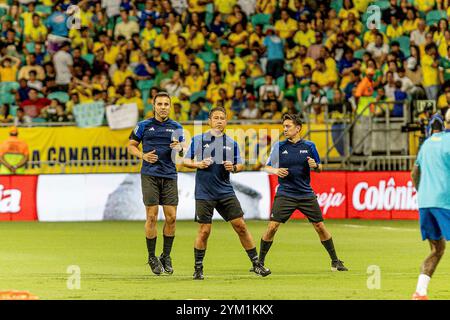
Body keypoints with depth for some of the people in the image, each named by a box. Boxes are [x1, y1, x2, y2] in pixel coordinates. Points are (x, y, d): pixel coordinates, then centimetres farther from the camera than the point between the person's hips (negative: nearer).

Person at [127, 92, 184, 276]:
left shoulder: (176, 128, 10)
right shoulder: (144, 126, 5)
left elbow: (182, 148, 17)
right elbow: (131, 145, 12)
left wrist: (179, 148, -7)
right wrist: (143, 156, -6)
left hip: (169, 176, 2)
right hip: (150, 175, -2)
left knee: (171, 217, -3)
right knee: (152, 216, -5)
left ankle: (166, 256, 12)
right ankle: (152, 257, 5)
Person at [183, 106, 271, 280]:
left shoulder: (231, 143, 9)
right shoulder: (198, 140, 2)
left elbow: (240, 165, 14)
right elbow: (185, 161, 5)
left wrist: (234, 167, -8)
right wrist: (198, 164, -14)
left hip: (225, 192, 2)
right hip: (204, 193, -2)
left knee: (240, 226, -1)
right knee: (204, 230, -4)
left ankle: (257, 264, 7)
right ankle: (198, 269, 12)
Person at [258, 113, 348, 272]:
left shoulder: (309, 146, 3)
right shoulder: (279, 146, 1)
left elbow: (319, 168, 12)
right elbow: (267, 167, 6)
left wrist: (315, 165, -11)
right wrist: (276, 171, -15)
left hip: (306, 194, 1)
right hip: (285, 193, -1)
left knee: (320, 227, 3)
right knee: (272, 227, -12)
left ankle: (335, 262, 18)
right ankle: (260, 262, 0)